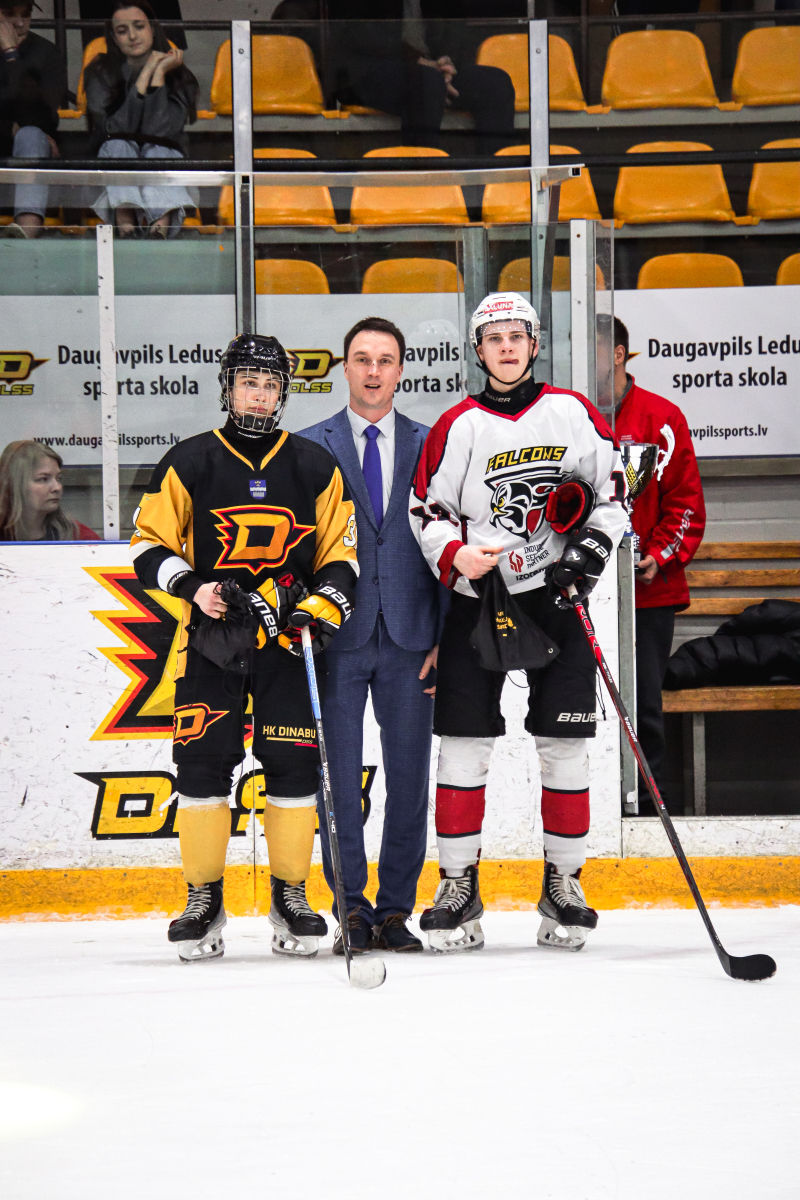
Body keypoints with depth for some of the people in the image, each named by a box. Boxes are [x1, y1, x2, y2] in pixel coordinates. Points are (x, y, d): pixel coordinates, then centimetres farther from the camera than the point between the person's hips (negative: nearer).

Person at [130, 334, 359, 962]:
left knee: (295, 763, -3)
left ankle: (291, 898, 9)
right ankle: (204, 902, 3)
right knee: (203, 762, -5)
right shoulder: (189, 463, 3)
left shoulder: (315, 467, 7)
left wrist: (321, 606, -10)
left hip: (289, 636, 1)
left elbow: (341, 555, 8)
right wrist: (193, 587, -15)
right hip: (211, 636, -1)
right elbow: (149, 544, 3)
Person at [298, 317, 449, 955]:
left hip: (409, 638, 1)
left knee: (410, 777, 2)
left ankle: (395, 909, 11)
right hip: (337, 637, -1)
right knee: (339, 776, -1)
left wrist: (445, 636, 1)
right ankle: (352, 909, 7)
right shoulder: (309, 447, 6)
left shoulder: (430, 446, 8)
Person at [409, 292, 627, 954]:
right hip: (477, 598, 0)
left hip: (557, 599, 0)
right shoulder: (459, 426, 2)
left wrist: (592, 547, -6)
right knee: (463, 743, -3)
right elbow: (428, 508, 5)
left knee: (565, 744, 1)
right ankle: (459, 887, 5)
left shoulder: (573, 414, 4)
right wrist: (454, 555, -14)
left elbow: (614, 487, 9)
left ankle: (564, 885, 12)